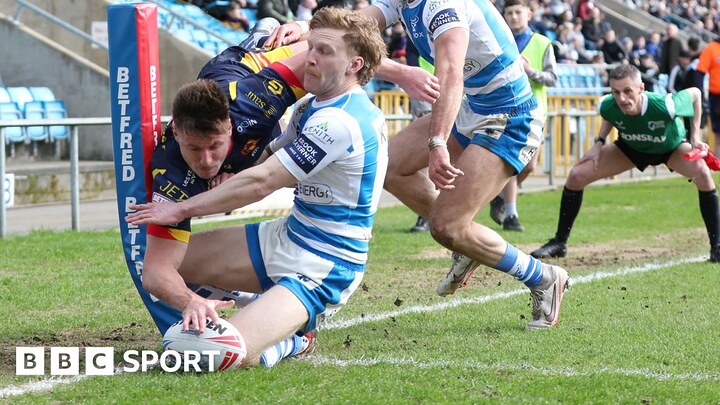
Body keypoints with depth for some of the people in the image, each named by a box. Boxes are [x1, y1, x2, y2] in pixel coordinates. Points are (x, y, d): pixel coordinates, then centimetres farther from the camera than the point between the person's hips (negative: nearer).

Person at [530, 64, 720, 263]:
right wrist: (599, 142, -12)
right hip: (631, 149, 3)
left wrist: (695, 136, -20)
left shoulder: (665, 105, -42)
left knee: (702, 173, -33)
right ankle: (559, 243, 9)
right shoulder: (607, 107, -31)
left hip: (672, 147, -3)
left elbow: (695, 93, -20)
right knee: (576, 175, -9)